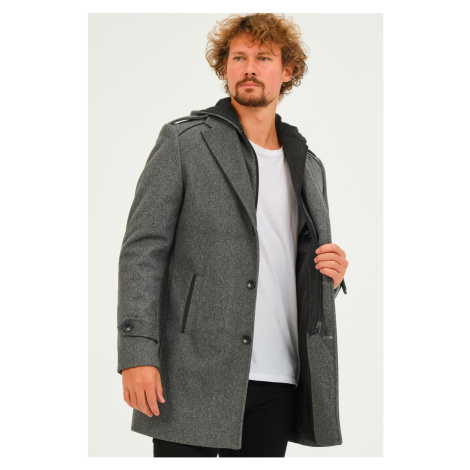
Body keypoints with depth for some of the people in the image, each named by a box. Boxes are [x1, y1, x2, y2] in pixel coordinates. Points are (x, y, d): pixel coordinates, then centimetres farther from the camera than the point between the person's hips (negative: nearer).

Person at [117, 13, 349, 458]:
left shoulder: (309, 166, 18)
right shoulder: (183, 141, 2)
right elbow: (143, 248, -5)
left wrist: (333, 274, 3)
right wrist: (137, 353, -14)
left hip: (277, 380, 5)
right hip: (195, 376, -4)